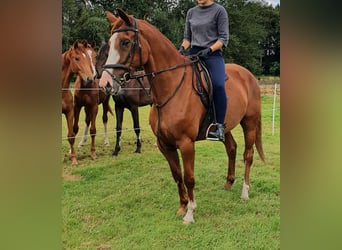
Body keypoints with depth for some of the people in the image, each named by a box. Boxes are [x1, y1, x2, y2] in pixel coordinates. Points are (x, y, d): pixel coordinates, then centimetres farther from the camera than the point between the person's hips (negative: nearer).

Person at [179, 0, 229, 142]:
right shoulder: (191, 12, 16)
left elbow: (224, 38, -3)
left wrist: (209, 49, -18)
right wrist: (183, 48, -2)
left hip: (213, 54, -5)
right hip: (194, 53, 5)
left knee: (218, 85, -30)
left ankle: (220, 126, -25)